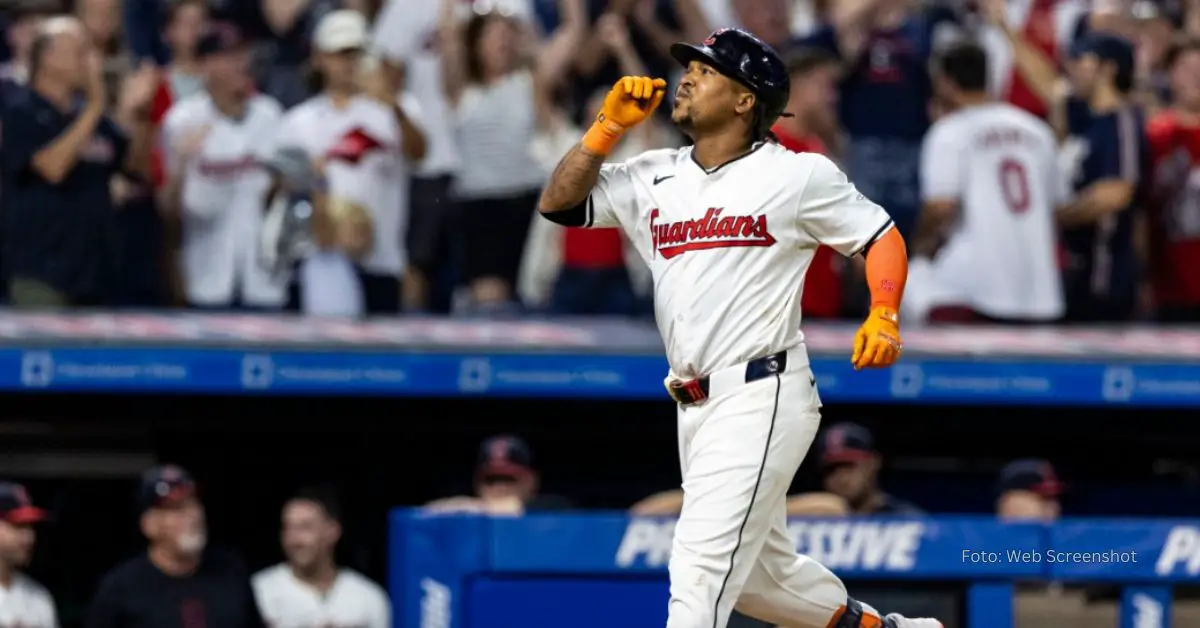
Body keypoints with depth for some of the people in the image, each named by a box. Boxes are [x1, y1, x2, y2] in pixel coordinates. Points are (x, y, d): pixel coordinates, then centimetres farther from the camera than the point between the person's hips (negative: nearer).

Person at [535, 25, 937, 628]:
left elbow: (880, 235, 1)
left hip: (761, 398, -8)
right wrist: (609, 125, 1)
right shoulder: (653, 178, 12)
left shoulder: (798, 176, -3)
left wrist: (883, 317, -15)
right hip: (696, 412, 8)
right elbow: (558, 202, 8)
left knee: (701, 568, -17)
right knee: (759, 571, 18)